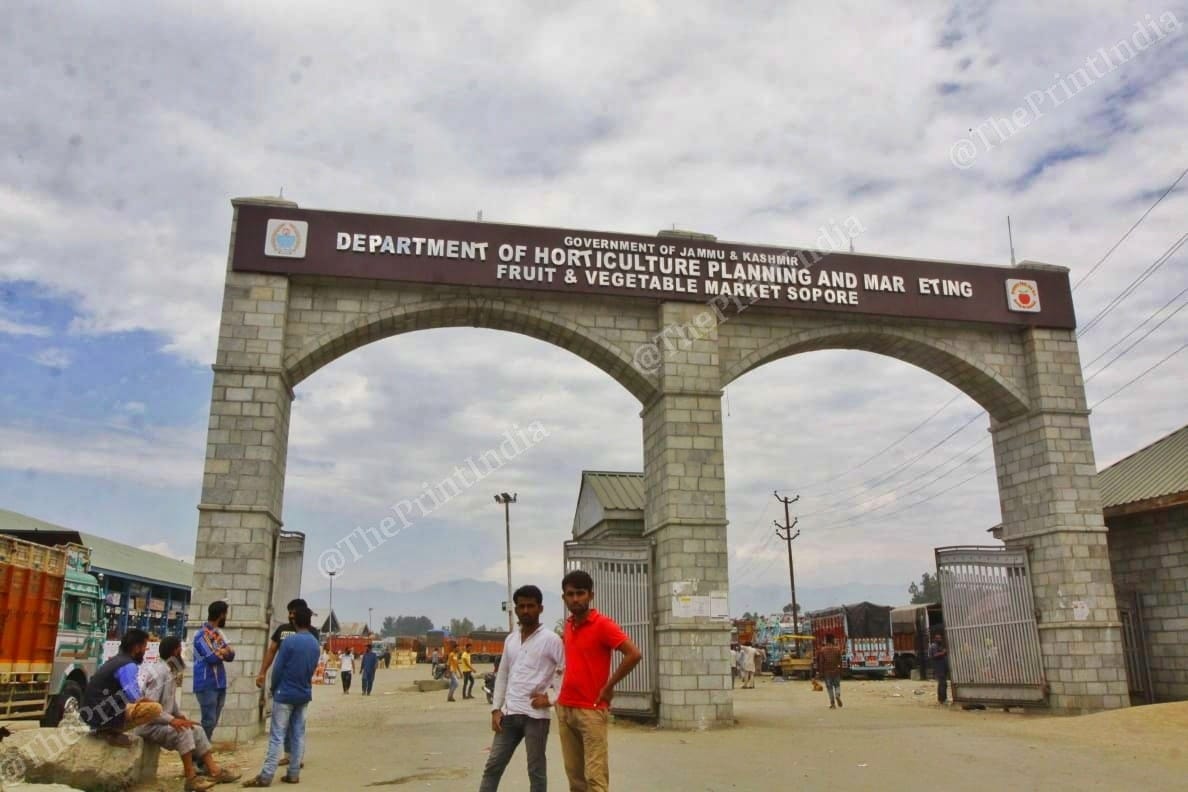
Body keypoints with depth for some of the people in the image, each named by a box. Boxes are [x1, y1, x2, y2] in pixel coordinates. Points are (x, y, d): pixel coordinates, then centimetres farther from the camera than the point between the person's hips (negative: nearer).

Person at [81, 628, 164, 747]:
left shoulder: (116, 661, 18)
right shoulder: (129, 666, -12)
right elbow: (135, 698, -19)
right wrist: (152, 701, 0)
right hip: (103, 714, -10)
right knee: (155, 708, -21)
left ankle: (103, 728, 13)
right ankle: (111, 731, -12)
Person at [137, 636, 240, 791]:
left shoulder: (171, 672, 8)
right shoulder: (159, 673, -21)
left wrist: (181, 716, 1)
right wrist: (172, 720, -29)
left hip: (162, 722, 10)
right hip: (149, 725, -10)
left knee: (196, 730, 3)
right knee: (183, 730, -28)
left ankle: (214, 771, 1)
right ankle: (191, 778, -23)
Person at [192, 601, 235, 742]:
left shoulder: (218, 633, 14)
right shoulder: (203, 634, -13)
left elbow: (230, 655, 9)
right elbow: (212, 657, -21)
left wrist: (220, 652, -13)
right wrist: (224, 652, -1)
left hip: (219, 684, 9)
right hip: (207, 686, -9)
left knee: (213, 722, 11)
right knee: (209, 721, -8)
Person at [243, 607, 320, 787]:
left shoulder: (289, 641, -15)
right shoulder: (315, 643, 5)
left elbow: (277, 669, -11)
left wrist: (274, 689, 5)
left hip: (285, 694, -6)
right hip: (304, 695, 6)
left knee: (277, 736, -5)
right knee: (299, 735, 8)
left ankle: (266, 776, -4)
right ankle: (294, 774, 10)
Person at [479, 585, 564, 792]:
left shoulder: (550, 639, -6)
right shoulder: (510, 640, 12)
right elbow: (502, 675, 15)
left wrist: (551, 697, -11)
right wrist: (496, 709, 9)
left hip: (536, 715, -6)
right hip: (509, 713, 6)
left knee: (536, 770, 5)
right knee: (493, 766, 7)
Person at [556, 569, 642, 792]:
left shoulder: (603, 624, -11)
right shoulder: (568, 625, 12)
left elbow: (634, 655, -18)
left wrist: (608, 686, -12)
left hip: (591, 710, -7)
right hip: (565, 709, 7)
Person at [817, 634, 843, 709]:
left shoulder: (822, 650, -4)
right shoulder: (837, 649, 0)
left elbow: (821, 662, -5)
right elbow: (840, 661, 3)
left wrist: (821, 672, 0)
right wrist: (840, 671, 11)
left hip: (827, 672, -1)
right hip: (836, 671, 1)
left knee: (829, 687, 6)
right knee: (837, 685, 15)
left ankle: (833, 703, 2)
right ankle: (837, 695, -14)